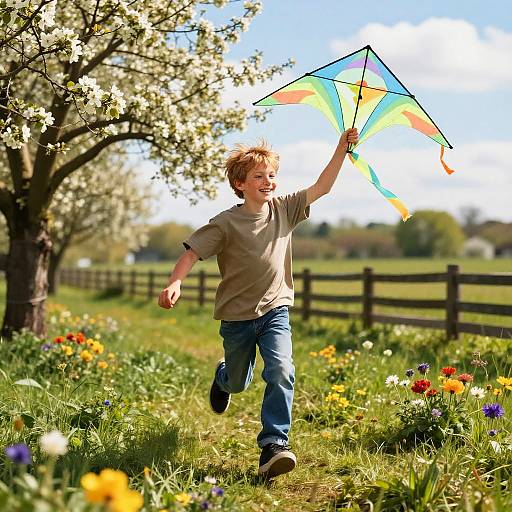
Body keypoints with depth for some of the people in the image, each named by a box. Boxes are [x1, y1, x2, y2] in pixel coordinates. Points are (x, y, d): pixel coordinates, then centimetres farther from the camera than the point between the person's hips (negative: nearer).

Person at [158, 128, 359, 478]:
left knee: (282, 373, -21)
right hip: (237, 317, -1)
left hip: (274, 311, 2)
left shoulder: (284, 210, -2)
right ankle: (223, 376, 56)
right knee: (239, 383, 17)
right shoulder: (227, 223, -13)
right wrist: (175, 282, -32)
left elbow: (322, 187, -1)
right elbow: (193, 252, -16)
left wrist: (342, 148, -8)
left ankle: (274, 444, -18)